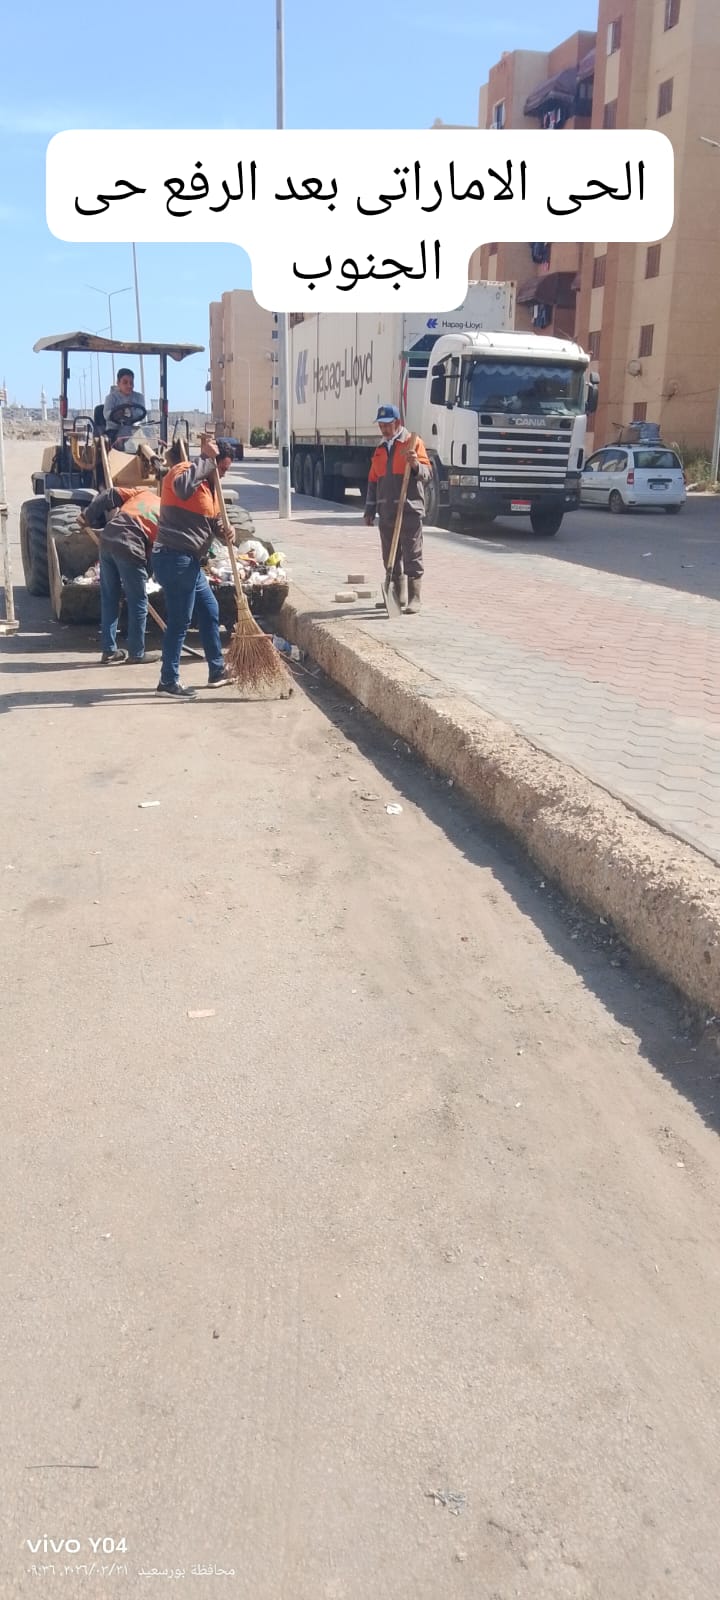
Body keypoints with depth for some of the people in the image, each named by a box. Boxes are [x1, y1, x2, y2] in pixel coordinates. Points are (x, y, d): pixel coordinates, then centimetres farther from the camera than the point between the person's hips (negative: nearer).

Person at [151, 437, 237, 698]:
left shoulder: (208, 483, 17)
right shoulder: (183, 470, -13)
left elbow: (213, 519, 19)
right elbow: (183, 487, -38)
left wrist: (224, 531, -5)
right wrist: (207, 458, -27)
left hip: (189, 561, 11)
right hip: (174, 559, -11)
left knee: (210, 612, 18)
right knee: (179, 621, -6)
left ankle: (217, 671, 30)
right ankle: (168, 681, 2)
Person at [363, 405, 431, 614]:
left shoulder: (413, 443, -2)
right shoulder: (380, 449, 18)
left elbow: (426, 473, -12)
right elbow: (373, 480, 22)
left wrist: (416, 464, -34)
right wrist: (370, 510, 18)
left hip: (409, 510, -7)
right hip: (386, 512, 7)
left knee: (412, 558, -6)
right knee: (391, 558, 11)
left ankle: (414, 599, -5)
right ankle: (398, 596, 20)